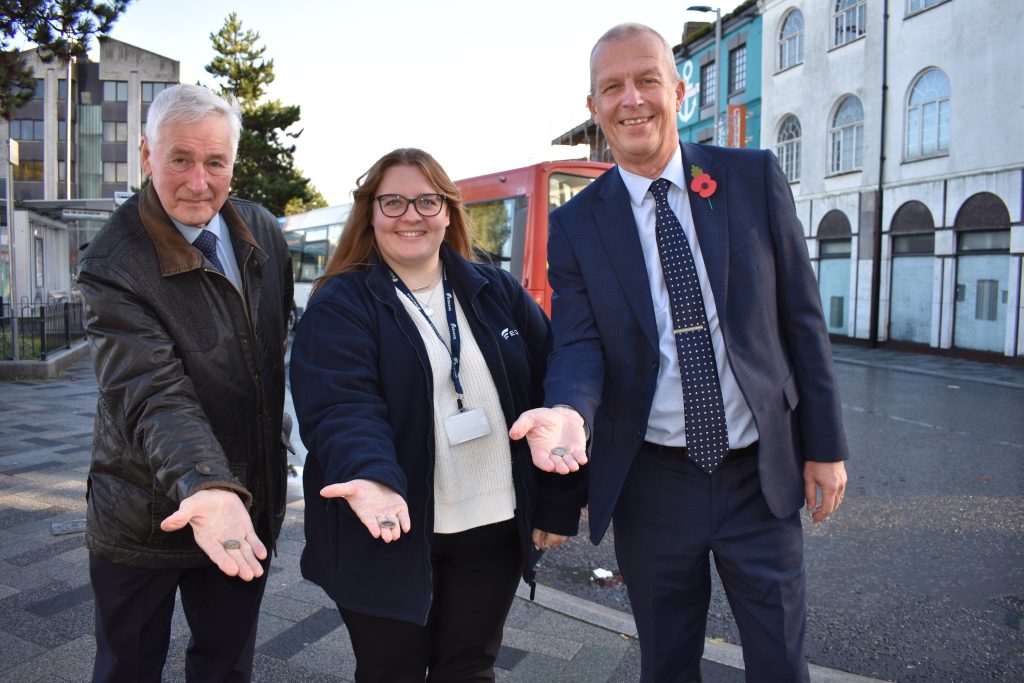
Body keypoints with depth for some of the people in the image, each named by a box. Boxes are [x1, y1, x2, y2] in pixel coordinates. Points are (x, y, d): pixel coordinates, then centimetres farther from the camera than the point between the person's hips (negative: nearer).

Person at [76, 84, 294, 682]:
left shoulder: (263, 232, -1)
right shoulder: (114, 266, -20)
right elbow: (153, 395, -30)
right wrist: (206, 487, -46)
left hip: (251, 507, 5)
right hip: (148, 516, -4)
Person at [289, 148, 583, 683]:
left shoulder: (498, 292, 5)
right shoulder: (339, 305, -5)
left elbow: (549, 393, 4)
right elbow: (341, 407, -19)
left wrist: (559, 504, 1)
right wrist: (372, 477, -38)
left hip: (493, 529, 3)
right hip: (390, 529, -2)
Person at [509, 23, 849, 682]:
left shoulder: (756, 178, -1)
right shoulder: (577, 224, -2)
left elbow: (800, 317, 1)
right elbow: (578, 345, -8)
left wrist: (825, 443, 1)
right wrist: (569, 412, -30)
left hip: (760, 476, 1)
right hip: (652, 484, 0)